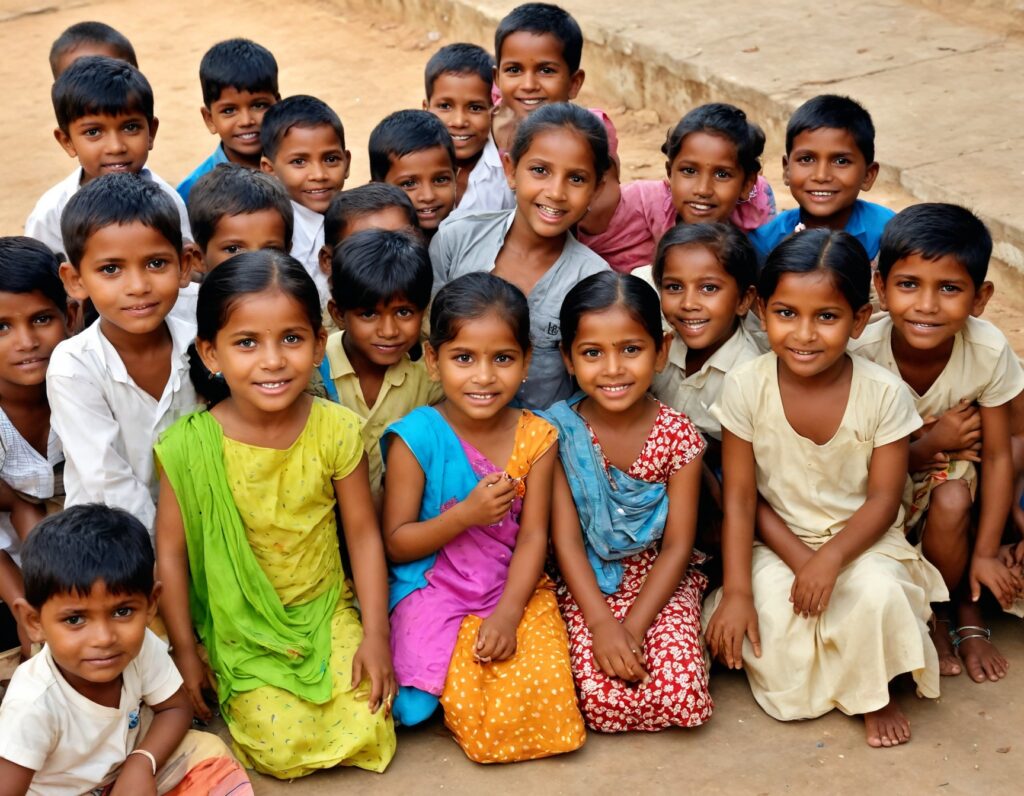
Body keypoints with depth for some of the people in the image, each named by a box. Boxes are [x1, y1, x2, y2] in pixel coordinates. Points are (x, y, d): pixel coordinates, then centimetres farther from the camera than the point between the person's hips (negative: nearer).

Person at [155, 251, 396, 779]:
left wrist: (375, 634, -7)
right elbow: (170, 550, -7)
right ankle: (237, 694, 16)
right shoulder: (189, 446, -17)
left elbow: (363, 534, -5)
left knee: (367, 731, -12)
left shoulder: (336, 429, -13)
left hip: (326, 612, 2)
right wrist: (185, 654, -3)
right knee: (283, 749, -15)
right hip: (239, 629, -1)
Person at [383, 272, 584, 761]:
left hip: (517, 592, 3)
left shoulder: (536, 437, -1)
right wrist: (467, 514, -21)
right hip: (435, 597, -3)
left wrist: (508, 614, -18)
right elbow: (395, 544, -7)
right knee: (475, 715, -21)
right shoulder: (416, 439, -10)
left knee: (542, 690, -21)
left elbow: (532, 538, -4)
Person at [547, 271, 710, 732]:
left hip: (661, 582, 1)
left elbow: (678, 544, -7)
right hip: (588, 585, -1)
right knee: (601, 700, -22)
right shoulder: (560, 432, -10)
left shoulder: (678, 434, -8)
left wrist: (634, 626, -17)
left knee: (682, 694, -21)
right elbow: (566, 541, -11)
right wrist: (602, 623, -21)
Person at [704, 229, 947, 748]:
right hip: (776, 543, 1)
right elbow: (740, 498, -10)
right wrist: (736, 592, -16)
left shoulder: (884, 393, -16)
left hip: (861, 539, -1)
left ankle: (874, 694, 0)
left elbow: (883, 500, -12)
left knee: (878, 590, -31)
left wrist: (830, 558, -28)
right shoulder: (746, 387, -14)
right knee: (768, 615, -26)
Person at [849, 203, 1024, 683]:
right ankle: (932, 617, 1)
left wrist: (985, 552, -13)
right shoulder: (862, 355, -28)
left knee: (952, 501, -30)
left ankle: (963, 610, -1)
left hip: (946, 466, 1)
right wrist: (931, 444, -28)